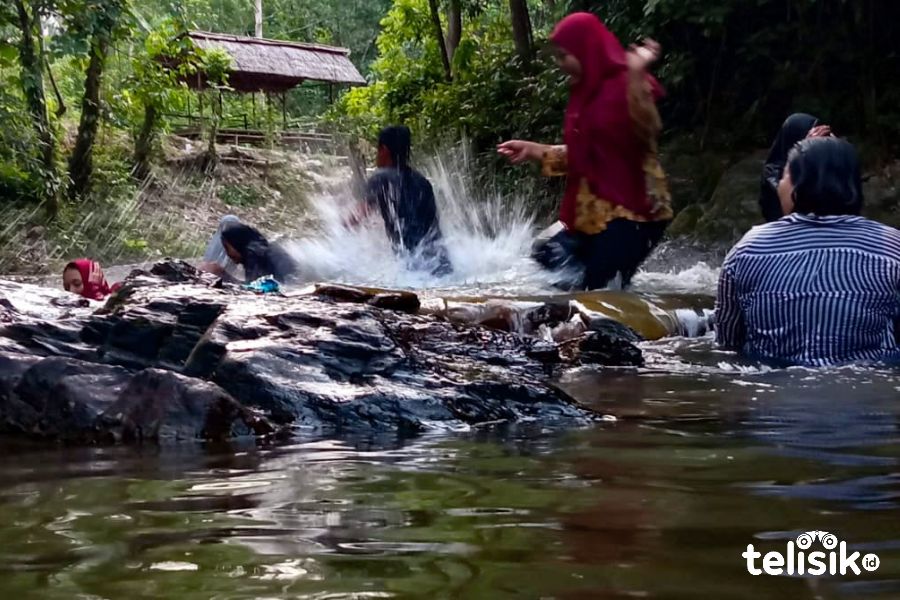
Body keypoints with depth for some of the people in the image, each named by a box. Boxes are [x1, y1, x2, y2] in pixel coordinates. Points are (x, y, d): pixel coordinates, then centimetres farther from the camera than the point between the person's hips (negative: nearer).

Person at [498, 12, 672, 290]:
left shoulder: (625, 84, -11)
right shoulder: (586, 91, 15)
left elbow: (647, 131, -29)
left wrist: (637, 74, -37)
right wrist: (533, 150, 19)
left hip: (630, 211, -10)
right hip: (593, 213, 10)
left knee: (596, 292, -19)